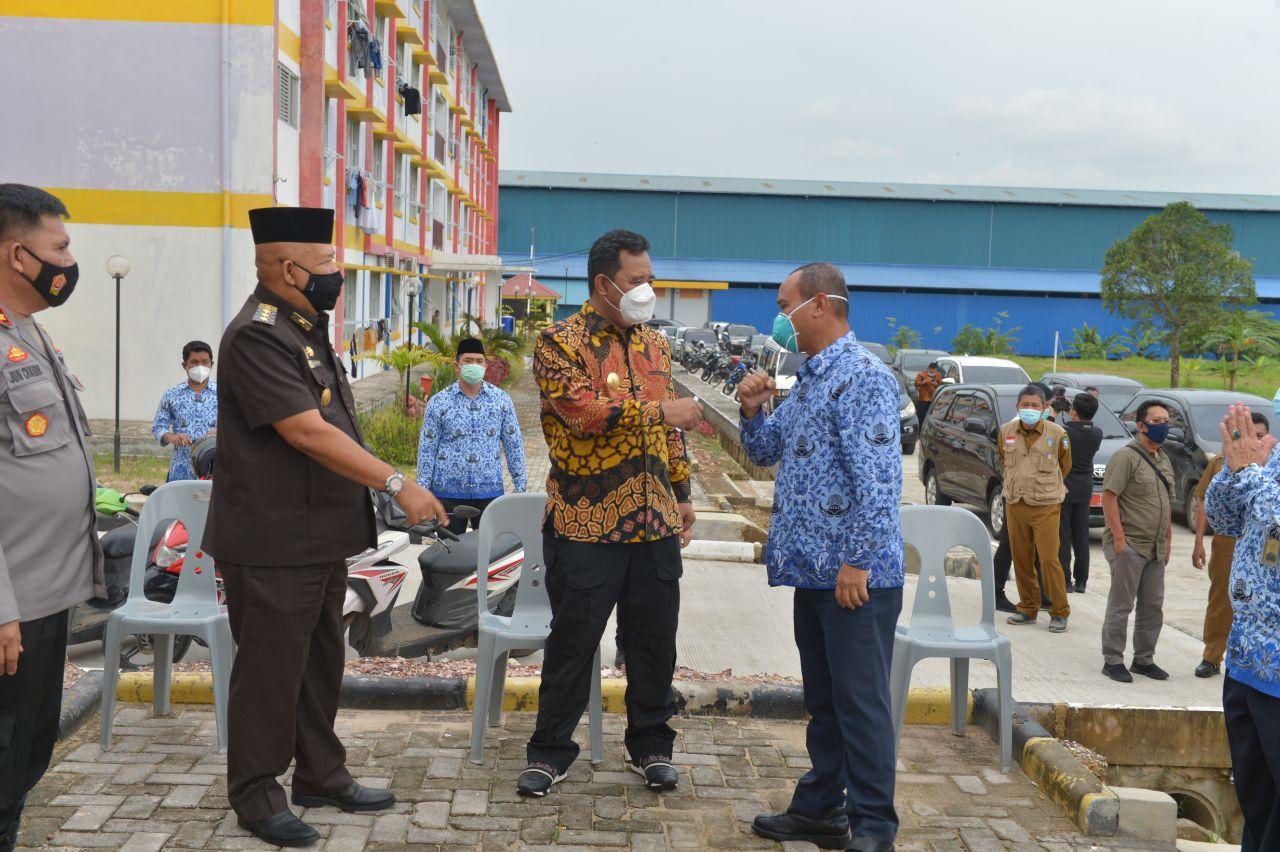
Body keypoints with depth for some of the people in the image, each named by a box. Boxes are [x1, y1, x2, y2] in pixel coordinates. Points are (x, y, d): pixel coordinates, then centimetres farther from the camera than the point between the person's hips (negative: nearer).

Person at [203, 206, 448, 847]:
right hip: (273, 545, -10)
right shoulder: (256, 337, -19)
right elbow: (310, 433, -25)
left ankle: (321, 775, 32)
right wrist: (397, 484, -23)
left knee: (321, 661, 18)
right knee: (270, 668, 2)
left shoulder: (306, 329, 13)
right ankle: (256, 796, 17)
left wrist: (384, 486, 18)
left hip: (322, 536, 10)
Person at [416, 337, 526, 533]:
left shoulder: (501, 399, 3)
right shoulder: (439, 402, -1)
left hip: (490, 491, 1)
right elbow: (427, 449, 1)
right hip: (448, 493, -1)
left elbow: (514, 445, 7)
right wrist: (423, 492, -2)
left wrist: (520, 487, 5)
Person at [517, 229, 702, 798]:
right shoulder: (561, 342, -6)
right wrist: (658, 411, -20)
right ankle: (550, 751, 19)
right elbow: (581, 410, -22)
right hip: (586, 526, -5)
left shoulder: (655, 344, 14)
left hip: (655, 524, 6)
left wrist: (682, 493, 17)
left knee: (655, 641, 12)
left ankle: (650, 744, 28)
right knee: (572, 641, 4)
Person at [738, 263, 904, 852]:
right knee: (822, 698, 17)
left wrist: (857, 562, -24)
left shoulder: (863, 377, -14)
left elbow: (877, 481, -22)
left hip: (853, 575, -9)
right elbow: (766, 452, 25)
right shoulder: (808, 380, 16)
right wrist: (753, 409, 6)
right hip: (812, 570, 9)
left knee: (860, 703, -2)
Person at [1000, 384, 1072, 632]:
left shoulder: (1057, 434, -7)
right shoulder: (1006, 432, 3)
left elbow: (1064, 466, 10)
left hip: (1046, 507, -4)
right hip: (1015, 506, 4)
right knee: (1021, 560, 9)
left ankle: (1059, 613, 4)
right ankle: (1028, 609, 21)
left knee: (1049, 559, -8)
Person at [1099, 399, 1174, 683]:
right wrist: (1119, 537, -20)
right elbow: (1108, 497, -16)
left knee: (1153, 606, 12)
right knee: (1120, 606, -2)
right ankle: (1113, 660, 6)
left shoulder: (1164, 460, 16)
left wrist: (1167, 541, 17)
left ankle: (1144, 659, 23)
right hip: (1129, 545, -8)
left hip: (1155, 549, 8)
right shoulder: (1127, 456, -10)